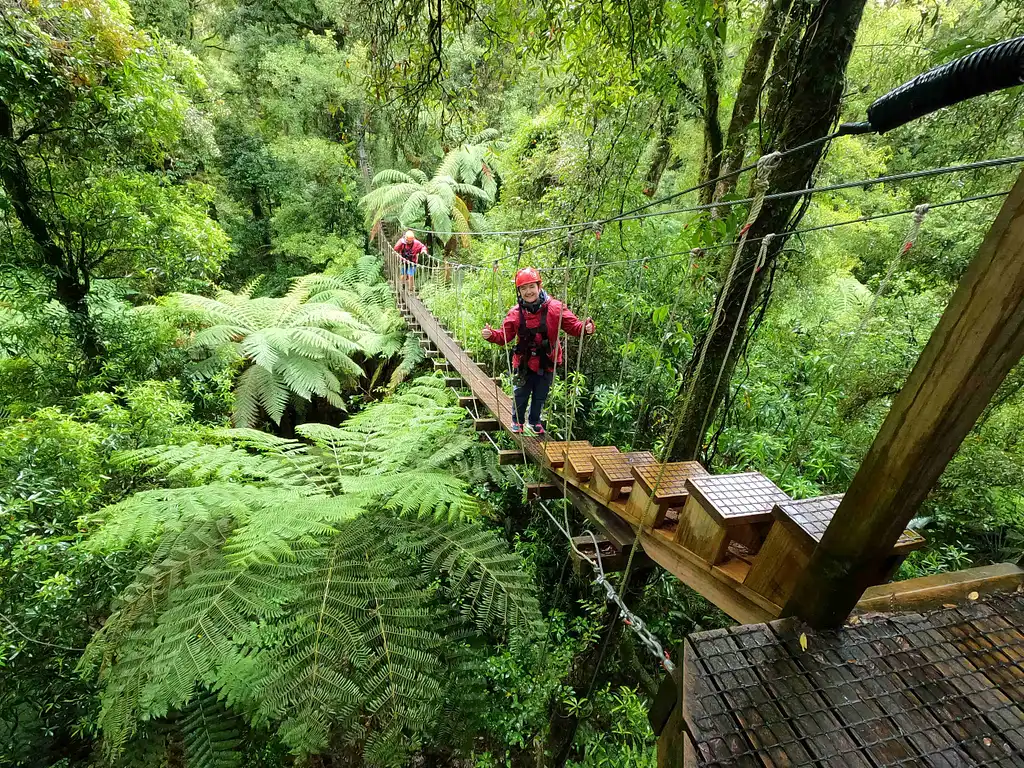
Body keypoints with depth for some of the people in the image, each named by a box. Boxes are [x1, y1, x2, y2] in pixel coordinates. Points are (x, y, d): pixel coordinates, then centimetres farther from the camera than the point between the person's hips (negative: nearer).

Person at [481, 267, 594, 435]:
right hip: (524, 363, 0)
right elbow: (504, 335, -5)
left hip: (546, 363, 0)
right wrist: (491, 334, -24)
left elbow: (573, 326, -14)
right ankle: (517, 420, 43)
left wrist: (585, 327, -35)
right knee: (520, 395, 16)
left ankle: (535, 421, 46)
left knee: (540, 396, 20)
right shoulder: (516, 312, -10)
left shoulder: (555, 308, -16)